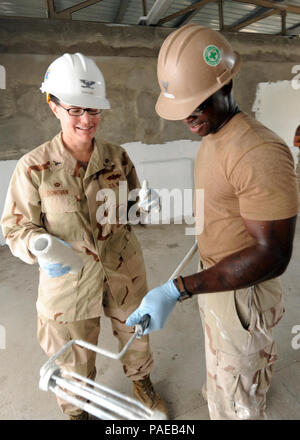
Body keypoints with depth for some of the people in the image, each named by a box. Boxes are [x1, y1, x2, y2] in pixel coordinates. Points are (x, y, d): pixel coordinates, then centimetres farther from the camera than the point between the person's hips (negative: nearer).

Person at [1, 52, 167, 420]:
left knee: (136, 336, 26)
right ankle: (76, 410, 54)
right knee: (75, 362, 20)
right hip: (68, 280, -2)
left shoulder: (117, 157, -3)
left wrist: (143, 205, -14)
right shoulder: (34, 167, -14)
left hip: (124, 273, 3)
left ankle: (141, 382, 61)